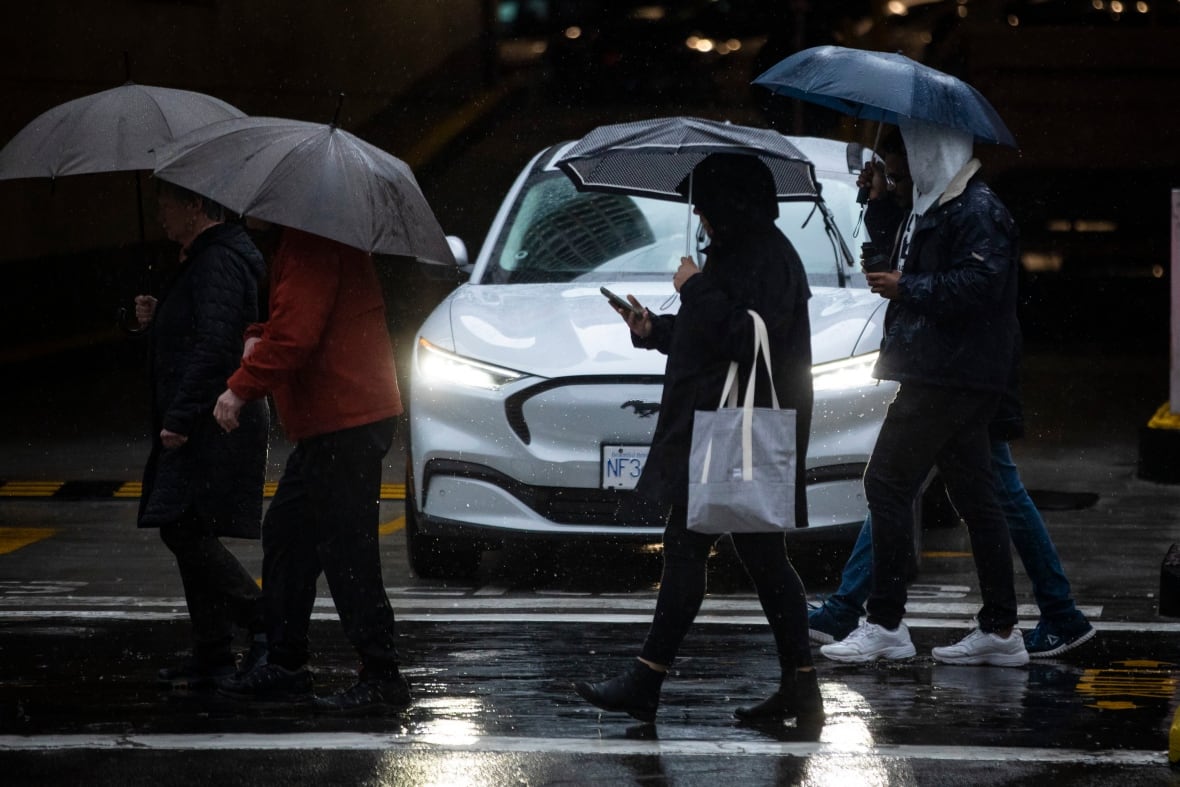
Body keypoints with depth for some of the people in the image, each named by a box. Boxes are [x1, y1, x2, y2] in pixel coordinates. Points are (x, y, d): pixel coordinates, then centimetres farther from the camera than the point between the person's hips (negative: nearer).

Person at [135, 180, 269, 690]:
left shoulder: (218, 263, -14)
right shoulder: (205, 260, 20)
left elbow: (213, 347, -24)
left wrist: (180, 418, -25)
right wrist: (155, 321, 10)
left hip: (215, 431, -11)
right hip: (203, 431, 11)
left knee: (187, 532, -15)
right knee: (189, 535, 10)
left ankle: (267, 626, -12)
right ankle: (211, 657, 11)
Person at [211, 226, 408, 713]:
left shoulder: (309, 245, -16)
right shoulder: (302, 240, 18)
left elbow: (297, 334, -24)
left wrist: (242, 387, -15)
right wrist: (259, 337, 8)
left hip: (344, 421, -11)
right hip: (330, 422, 11)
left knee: (345, 548, -8)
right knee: (286, 533, 17)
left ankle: (381, 679, -5)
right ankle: (285, 665, 23)